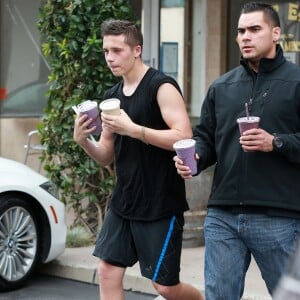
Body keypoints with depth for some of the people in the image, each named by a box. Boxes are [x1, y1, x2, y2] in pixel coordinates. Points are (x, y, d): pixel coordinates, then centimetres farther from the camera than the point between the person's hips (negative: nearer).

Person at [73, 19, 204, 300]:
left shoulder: (161, 87, -11)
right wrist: (83, 140, -6)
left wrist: (132, 129, -26)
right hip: (123, 203, 7)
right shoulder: (112, 96, 11)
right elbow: (106, 156, 15)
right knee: (108, 272, 0)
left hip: (161, 204, -7)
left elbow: (184, 138, -21)